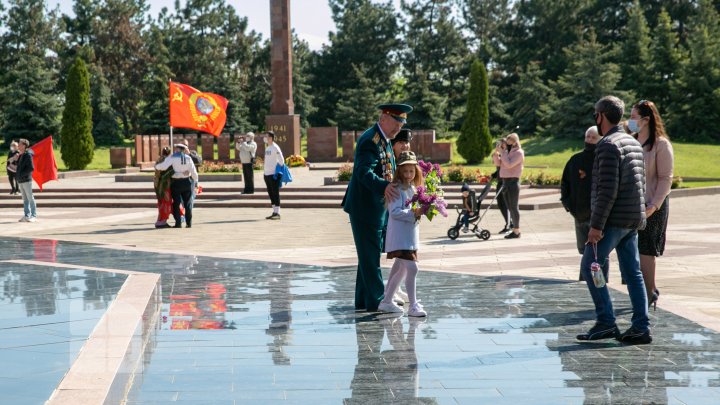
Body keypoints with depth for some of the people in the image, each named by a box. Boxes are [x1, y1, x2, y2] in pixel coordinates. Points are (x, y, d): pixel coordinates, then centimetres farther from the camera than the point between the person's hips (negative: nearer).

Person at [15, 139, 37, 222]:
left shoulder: (28, 155, -11)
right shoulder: (20, 156, 14)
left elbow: (31, 168, -17)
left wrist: (22, 174, -15)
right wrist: (16, 159, 7)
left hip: (27, 180, -9)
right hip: (20, 181, 9)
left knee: (30, 198, -4)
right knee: (25, 199, 10)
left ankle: (34, 216, -1)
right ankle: (27, 215, 14)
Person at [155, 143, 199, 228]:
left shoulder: (172, 157, -10)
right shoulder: (188, 158, 0)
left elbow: (163, 166, -20)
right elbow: (194, 172, -1)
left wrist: (156, 166, 1)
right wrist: (195, 181, 16)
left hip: (176, 183, -3)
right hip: (187, 182, 3)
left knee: (176, 203, 3)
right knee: (187, 203, 9)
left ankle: (178, 223, -4)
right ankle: (189, 223, 8)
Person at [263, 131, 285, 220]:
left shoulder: (275, 148, -11)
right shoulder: (267, 148, 16)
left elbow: (281, 160, -13)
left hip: (273, 174, -9)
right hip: (267, 174, 9)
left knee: (275, 193, -6)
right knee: (271, 194, 11)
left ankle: (277, 213, -5)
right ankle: (274, 212, 16)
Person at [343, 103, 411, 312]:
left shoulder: (385, 141, 14)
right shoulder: (369, 140, -18)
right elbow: (364, 172, -32)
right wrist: (384, 187, -47)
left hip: (378, 209, 10)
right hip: (365, 208, -10)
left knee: (370, 255, 15)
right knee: (370, 255, -5)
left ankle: (363, 301, 24)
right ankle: (376, 301, 0)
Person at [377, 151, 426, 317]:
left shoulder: (413, 188, 14)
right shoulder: (397, 188, -12)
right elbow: (395, 211, -20)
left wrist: (421, 211, 3)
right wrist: (413, 213, -27)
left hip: (410, 235, 10)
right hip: (400, 236, -10)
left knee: (401, 269, 16)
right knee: (412, 268, -15)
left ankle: (386, 302, 27)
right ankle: (413, 306, -11)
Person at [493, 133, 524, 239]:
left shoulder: (519, 153, -8)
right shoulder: (507, 152, 17)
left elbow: (509, 164, -20)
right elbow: (498, 163, 14)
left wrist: (502, 152, -15)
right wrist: (496, 154, -2)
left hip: (513, 181, -8)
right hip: (505, 181, 8)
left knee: (514, 207, -6)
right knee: (510, 208, 11)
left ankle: (517, 231, -4)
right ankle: (514, 229, 17)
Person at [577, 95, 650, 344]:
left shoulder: (608, 145, -14)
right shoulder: (634, 143, 15)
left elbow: (607, 190, -20)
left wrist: (596, 225, -19)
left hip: (614, 219, -9)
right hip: (633, 219, 9)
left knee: (590, 267, -1)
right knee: (632, 272, 8)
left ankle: (606, 323, -5)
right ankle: (641, 327, 5)